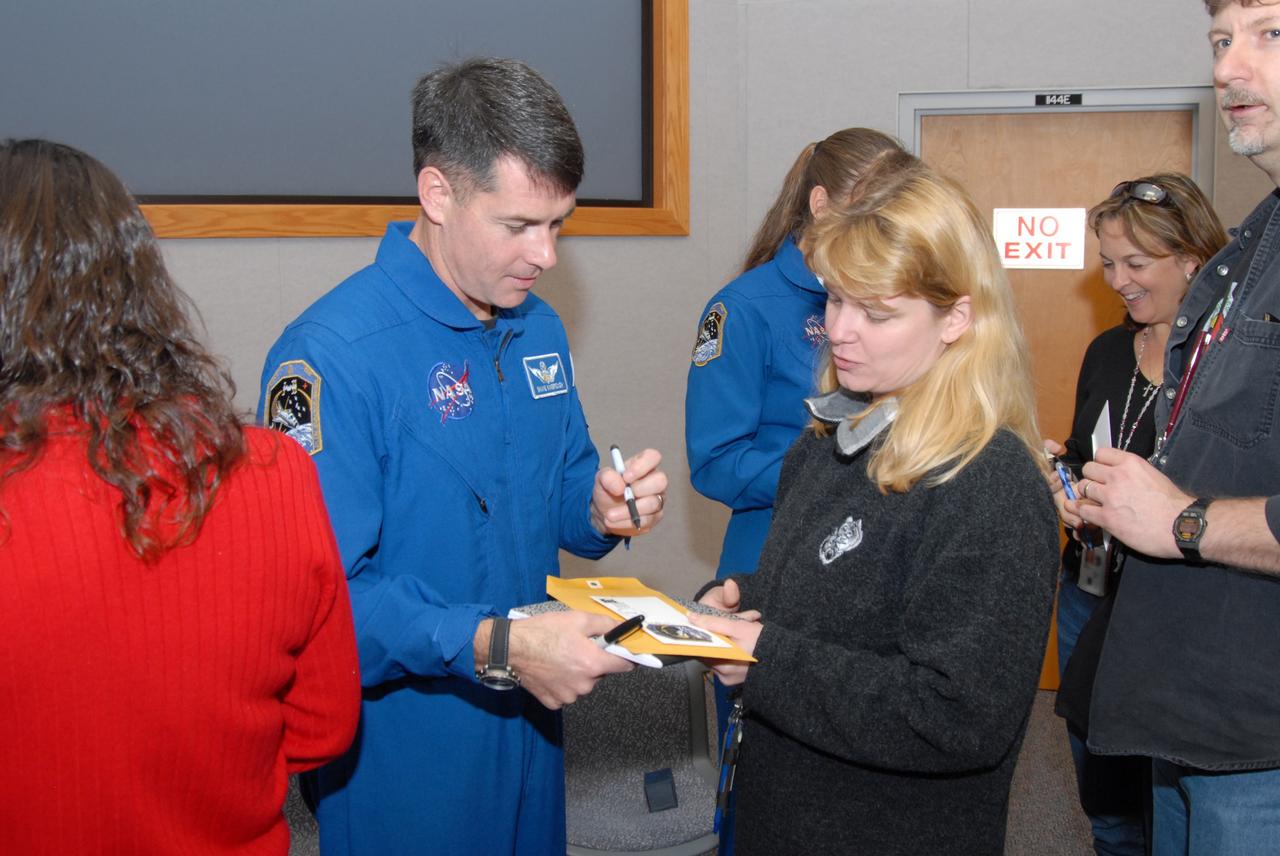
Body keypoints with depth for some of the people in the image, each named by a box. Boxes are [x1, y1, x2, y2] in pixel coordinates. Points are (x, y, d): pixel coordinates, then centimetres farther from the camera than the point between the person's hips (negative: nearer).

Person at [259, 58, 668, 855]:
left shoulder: (539, 328, 4)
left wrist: (601, 511, -8)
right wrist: (495, 645, -35)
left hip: (529, 725, 7)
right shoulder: (332, 355, -23)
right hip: (404, 753, -7)